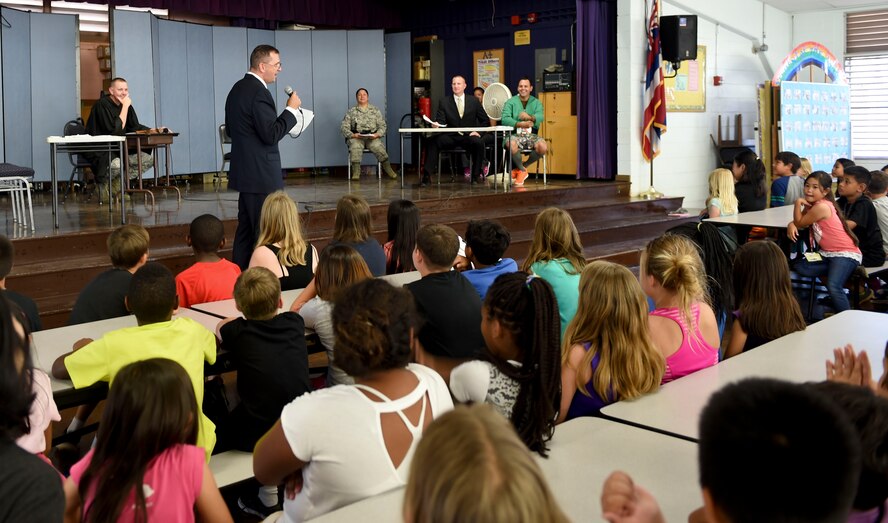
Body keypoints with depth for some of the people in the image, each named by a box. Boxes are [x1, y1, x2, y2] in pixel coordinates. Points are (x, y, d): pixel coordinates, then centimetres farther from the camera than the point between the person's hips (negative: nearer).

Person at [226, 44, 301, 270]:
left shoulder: (237, 88, 14)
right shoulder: (259, 92, -17)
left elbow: (230, 129, 20)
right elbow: (271, 134, -21)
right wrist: (291, 109, -13)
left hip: (245, 172, 10)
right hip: (262, 175, -10)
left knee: (246, 230, 15)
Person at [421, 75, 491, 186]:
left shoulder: (473, 101, 8)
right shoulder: (444, 102, 8)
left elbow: (485, 120, 12)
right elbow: (440, 121, 2)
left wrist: (478, 131, -6)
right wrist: (436, 124, -22)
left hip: (469, 136, -1)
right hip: (450, 137, 1)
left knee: (479, 142, -33)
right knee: (432, 142, -26)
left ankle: (475, 175, -22)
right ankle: (427, 175, -25)